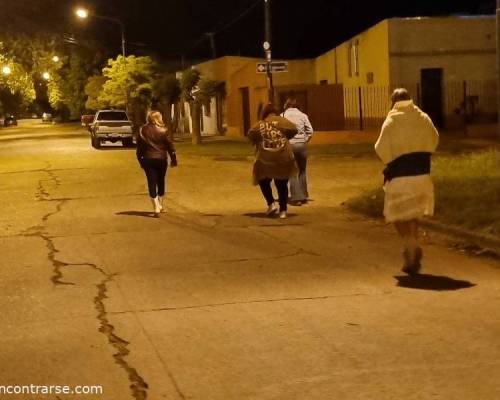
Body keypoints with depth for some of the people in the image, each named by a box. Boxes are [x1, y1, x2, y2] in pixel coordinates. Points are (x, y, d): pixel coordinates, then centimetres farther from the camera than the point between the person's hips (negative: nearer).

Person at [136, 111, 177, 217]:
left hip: (148, 160, 0)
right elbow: (170, 145, -4)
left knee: (152, 183, 0)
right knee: (161, 182, 16)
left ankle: (156, 208, -9)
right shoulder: (162, 131, -7)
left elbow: (139, 148, 4)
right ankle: (160, 205, 27)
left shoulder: (142, 131, -2)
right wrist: (173, 159, 6)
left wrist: (141, 161, 14)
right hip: (161, 159, 0)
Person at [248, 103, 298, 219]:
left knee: (263, 181, 21)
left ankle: (271, 203, 6)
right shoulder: (281, 121, 1)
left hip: (265, 160, -1)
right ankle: (283, 210, 10)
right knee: (282, 185, 13)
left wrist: (258, 143, 9)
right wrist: (284, 138, 11)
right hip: (283, 159, 1)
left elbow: (251, 135, -8)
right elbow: (293, 129, -5)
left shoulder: (259, 125, 2)